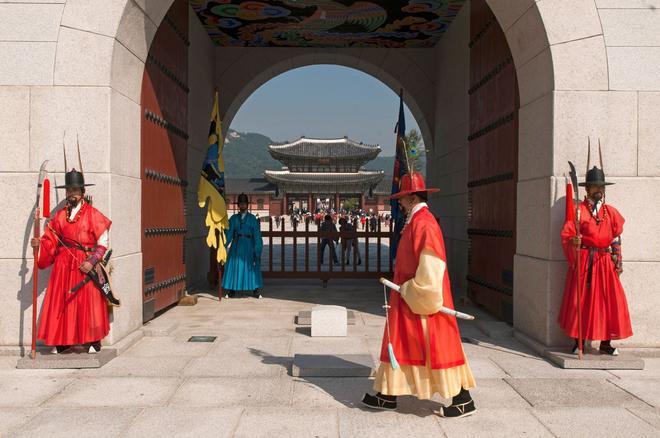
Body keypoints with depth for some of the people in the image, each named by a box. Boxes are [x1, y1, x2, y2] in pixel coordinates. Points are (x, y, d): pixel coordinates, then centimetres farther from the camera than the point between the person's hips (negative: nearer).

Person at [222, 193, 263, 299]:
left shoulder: (252, 218, 4)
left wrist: (257, 249, -6)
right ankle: (231, 292, 8)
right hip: (236, 246, 2)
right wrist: (225, 245, -3)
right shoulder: (233, 218, 9)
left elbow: (257, 234, 0)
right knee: (234, 266, 1)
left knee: (251, 268, 0)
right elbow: (228, 233, 6)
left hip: (248, 245, -2)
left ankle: (256, 292, 6)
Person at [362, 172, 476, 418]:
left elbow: (430, 266, -25)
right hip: (410, 298, 10)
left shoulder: (424, 223, -19)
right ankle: (389, 396, 23)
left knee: (436, 346, -2)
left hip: (422, 298, -10)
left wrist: (413, 292, -19)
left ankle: (463, 401, 9)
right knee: (402, 345, 14)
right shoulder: (416, 221, 12)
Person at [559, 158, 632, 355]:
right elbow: (566, 235, -7)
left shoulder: (611, 212, 12)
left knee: (609, 300, 3)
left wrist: (618, 262, 8)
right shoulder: (579, 210, -1)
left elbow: (616, 239, 13)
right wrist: (574, 242, -28)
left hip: (605, 262, 4)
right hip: (584, 261, -4)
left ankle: (605, 342, 14)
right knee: (581, 300, 0)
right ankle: (579, 342, 10)